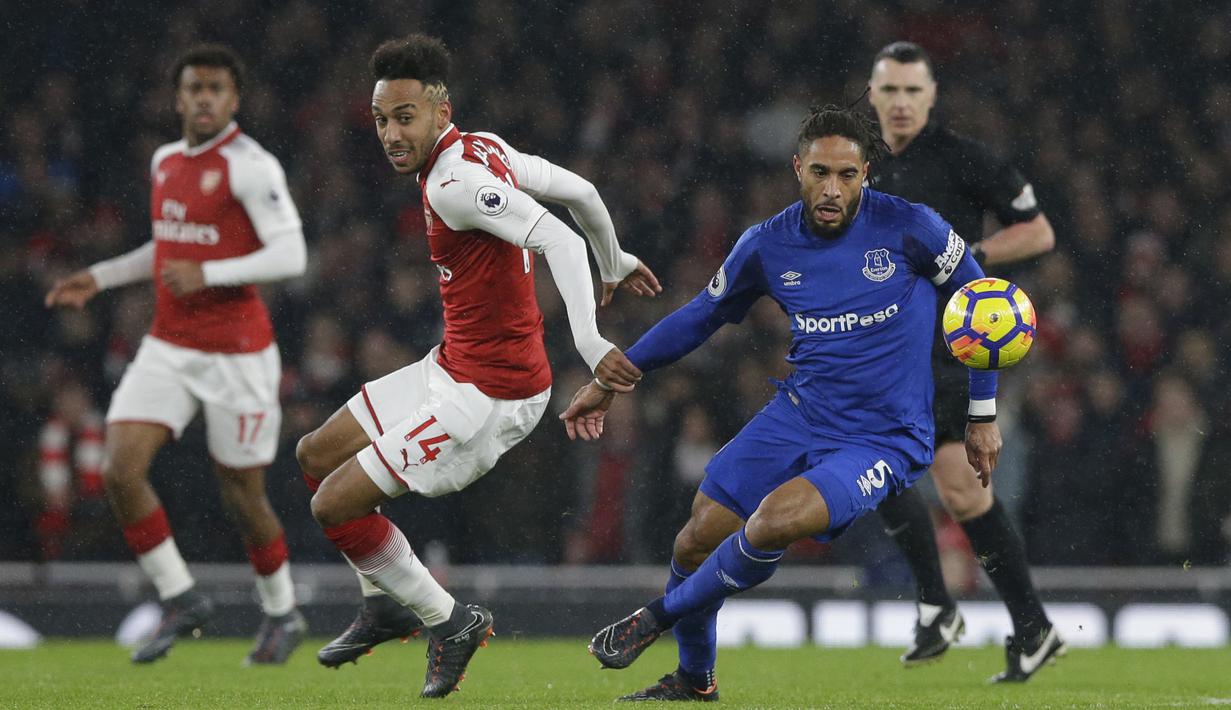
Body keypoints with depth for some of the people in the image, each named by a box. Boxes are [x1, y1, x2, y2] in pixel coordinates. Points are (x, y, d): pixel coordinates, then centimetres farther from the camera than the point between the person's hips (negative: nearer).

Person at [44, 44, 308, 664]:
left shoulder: (250, 166, -12)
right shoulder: (165, 161, 11)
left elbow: (290, 255, -18)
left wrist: (207, 275, -26)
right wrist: (99, 277, 20)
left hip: (236, 352, -6)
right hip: (167, 349, 6)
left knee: (241, 495, 2)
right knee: (121, 471, -11)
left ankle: (282, 613, 26)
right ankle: (181, 600, 4)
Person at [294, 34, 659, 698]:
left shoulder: (454, 182, -23)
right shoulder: (484, 148, 5)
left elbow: (559, 239, -33)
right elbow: (581, 192, 15)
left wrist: (589, 341, -41)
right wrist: (615, 263, 33)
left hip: (488, 394, -10)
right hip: (455, 366, 10)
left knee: (335, 505, -9)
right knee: (317, 455, 18)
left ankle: (448, 620, 7)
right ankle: (386, 603, 31)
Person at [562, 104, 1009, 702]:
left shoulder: (909, 228, -13)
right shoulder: (768, 245, -2)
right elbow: (703, 315, 15)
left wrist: (983, 416, 4)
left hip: (884, 440, -5)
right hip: (798, 416, 5)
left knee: (775, 520, -29)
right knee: (698, 539, -2)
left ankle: (663, 613, -2)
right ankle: (694, 679, 27)